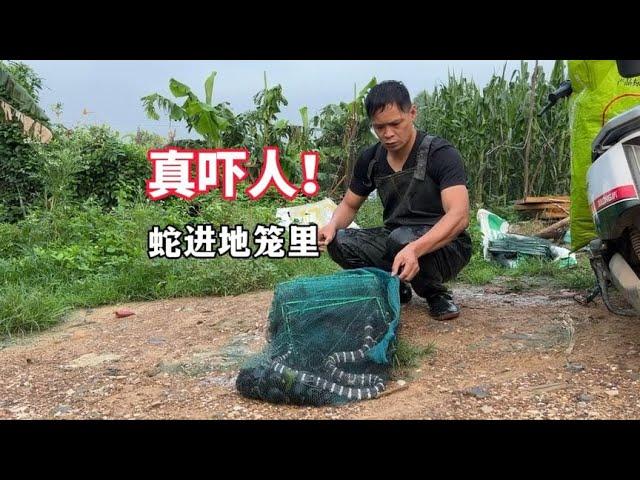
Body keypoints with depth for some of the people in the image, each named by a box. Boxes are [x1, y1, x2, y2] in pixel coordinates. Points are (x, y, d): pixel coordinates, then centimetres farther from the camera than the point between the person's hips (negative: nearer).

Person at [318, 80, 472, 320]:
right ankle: (397, 289, 3)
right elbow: (349, 205, 11)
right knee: (339, 242, -19)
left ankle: (436, 294, -6)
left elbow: (459, 216, -31)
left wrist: (414, 249, -48)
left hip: (445, 245, -5)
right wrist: (333, 225, -14)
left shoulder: (441, 154, -18)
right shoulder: (370, 159, -1)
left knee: (402, 238, -37)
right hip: (395, 238, 5)